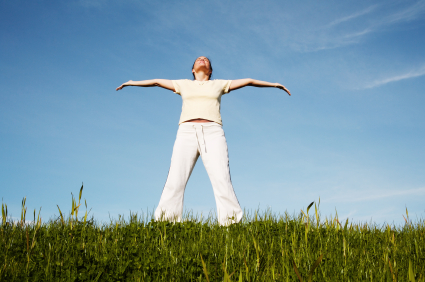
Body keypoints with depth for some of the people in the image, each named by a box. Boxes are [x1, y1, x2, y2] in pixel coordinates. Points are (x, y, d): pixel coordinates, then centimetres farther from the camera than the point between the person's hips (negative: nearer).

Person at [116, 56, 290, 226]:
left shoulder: (219, 84, 24)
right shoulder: (183, 85, 26)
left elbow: (248, 81, 27)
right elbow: (156, 81, 31)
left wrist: (273, 84, 27)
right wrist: (131, 83, 35)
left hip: (213, 133, 0)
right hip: (187, 133, 1)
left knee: (222, 180, -16)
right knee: (175, 180, -13)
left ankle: (230, 224, -18)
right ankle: (165, 224, -13)